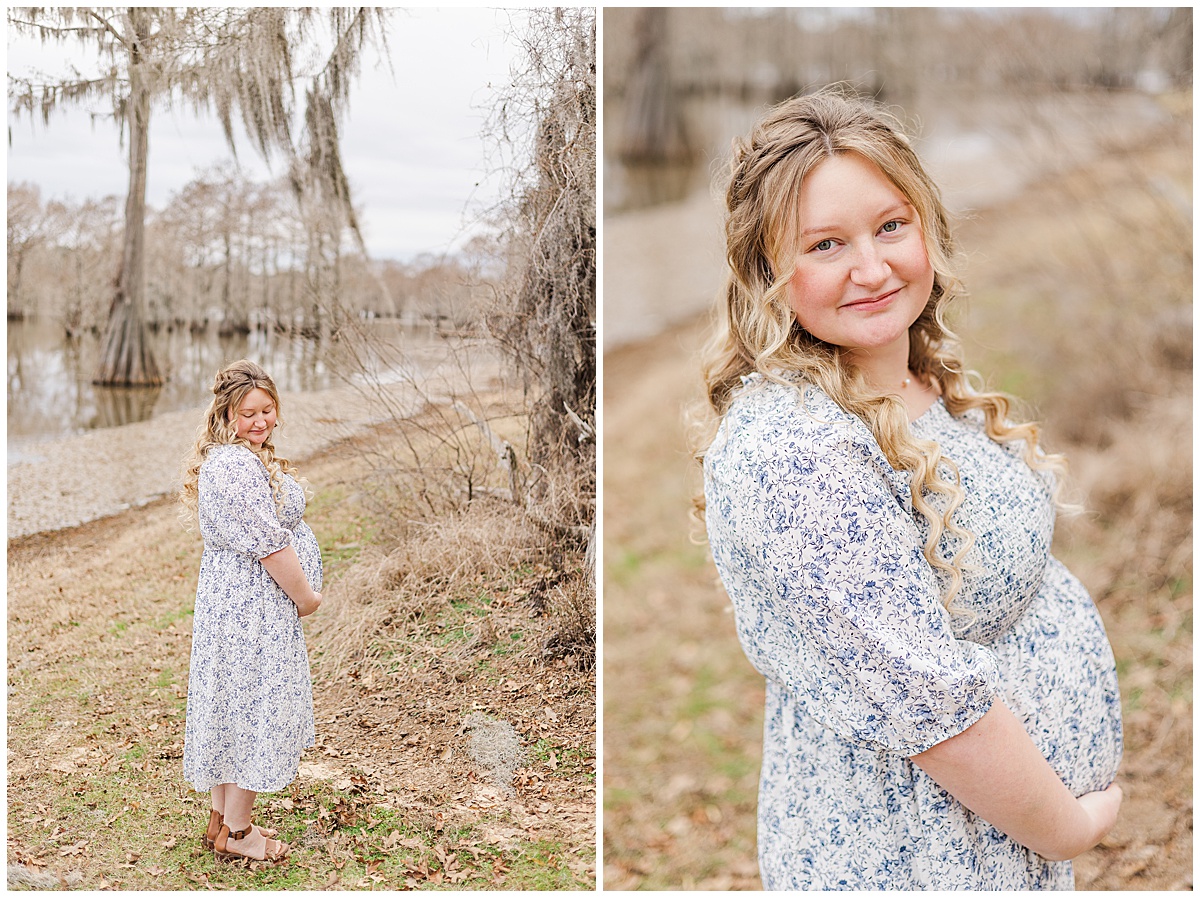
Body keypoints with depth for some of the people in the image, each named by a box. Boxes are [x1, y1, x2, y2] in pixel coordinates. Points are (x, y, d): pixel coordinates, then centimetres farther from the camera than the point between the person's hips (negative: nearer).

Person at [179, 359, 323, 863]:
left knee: (236, 707, 17)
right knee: (253, 707, 0)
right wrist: (306, 595, -12)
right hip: (254, 606, -11)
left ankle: (223, 819, 28)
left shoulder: (231, 457, 14)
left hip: (232, 599, 11)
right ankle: (235, 834, 11)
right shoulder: (239, 466, -22)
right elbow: (269, 545, -24)